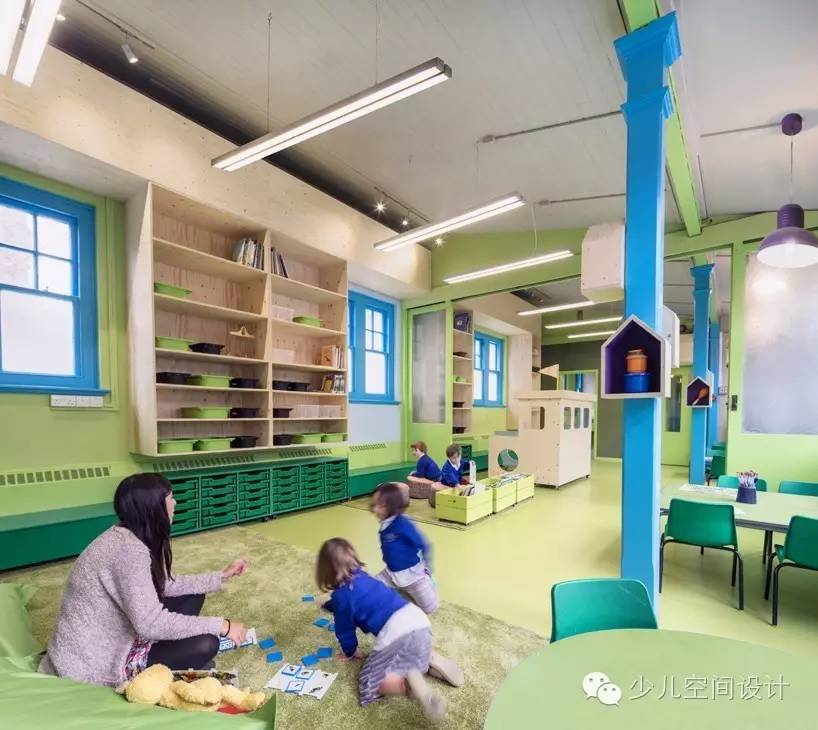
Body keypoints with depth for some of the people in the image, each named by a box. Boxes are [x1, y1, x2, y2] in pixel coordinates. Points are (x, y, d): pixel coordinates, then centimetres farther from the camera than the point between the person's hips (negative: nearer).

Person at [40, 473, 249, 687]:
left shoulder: (128, 536, 0)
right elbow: (150, 624, -34)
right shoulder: (129, 549, -30)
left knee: (193, 596, 7)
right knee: (205, 644, -17)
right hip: (95, 663, -9)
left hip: (112, 636, 9)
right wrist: (220, 625, -25)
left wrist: (222, 576, 9)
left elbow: (165, 585, 10)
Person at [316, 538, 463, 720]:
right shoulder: (362, 575, 20)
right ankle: (431, 661, 10)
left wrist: (350, 651, 35)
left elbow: (344, 629, 13)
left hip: (395, 631, -8)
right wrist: (333, 605, 59)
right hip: (418, 618, 8)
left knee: (371, 681, 7)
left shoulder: (340, 595, -1)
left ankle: (410, 685, -17)